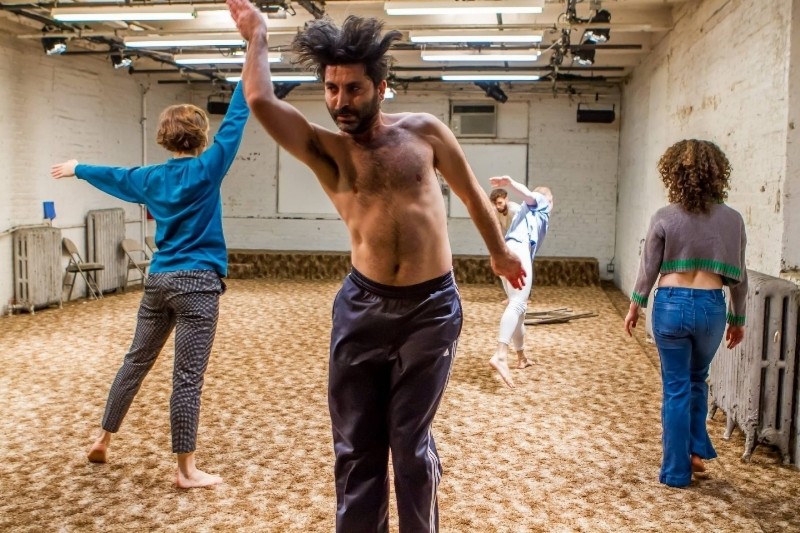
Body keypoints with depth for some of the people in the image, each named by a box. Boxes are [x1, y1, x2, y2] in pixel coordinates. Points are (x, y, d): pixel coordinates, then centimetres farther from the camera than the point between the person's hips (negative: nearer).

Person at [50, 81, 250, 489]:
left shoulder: (150, 178, 8)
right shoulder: (205, 170, -9)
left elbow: (112, 175, 27)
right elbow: (234, 122, -8)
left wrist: (76, 169, 47)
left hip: (158, 280, 6)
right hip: (196, 284, -6)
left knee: (136, 361, 19)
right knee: (188, 377, -4)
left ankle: (103, 439, 33)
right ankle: (186, 470, 3)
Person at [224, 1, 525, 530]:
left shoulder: (424, 131, 1)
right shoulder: (323, 148, 2)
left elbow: (471, 193, 15)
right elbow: (260, 100, -12)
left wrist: (499, 252, 24)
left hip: (432, 307, -1)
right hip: (363, 306, 2)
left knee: (410, 440, 7)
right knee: (355, 444, 9)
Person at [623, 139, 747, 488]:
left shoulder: (664, 218, -6)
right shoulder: (732, 219, -1)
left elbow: (648, 269, 0)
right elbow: (738, 277, 4)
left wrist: (634, 307, 14)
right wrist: (738, 319, 16)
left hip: (671, 305, -1)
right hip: (712, 307, 2)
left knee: (677, 388, 9)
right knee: (697, 380, 26)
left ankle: (677, 471, 17)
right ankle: (697, 451, 29)